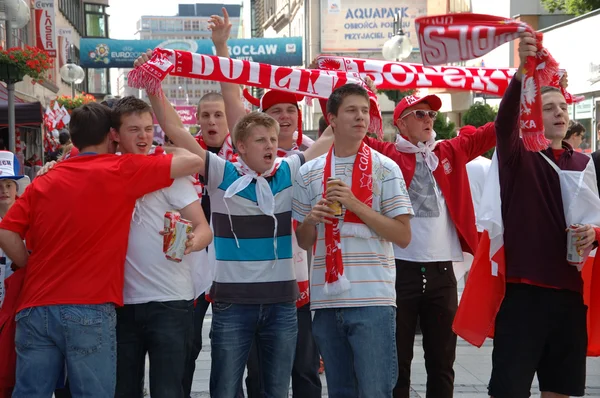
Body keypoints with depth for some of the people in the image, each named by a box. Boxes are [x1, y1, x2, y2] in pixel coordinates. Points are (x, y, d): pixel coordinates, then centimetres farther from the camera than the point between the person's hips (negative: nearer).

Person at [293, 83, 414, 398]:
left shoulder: (384, 169, 0)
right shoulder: (309, 174, 9)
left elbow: (403, 236, -5)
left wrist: (355, 205, -13)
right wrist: (311, 219, -7)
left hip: (373, 299, -3)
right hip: (326, 300, 3)